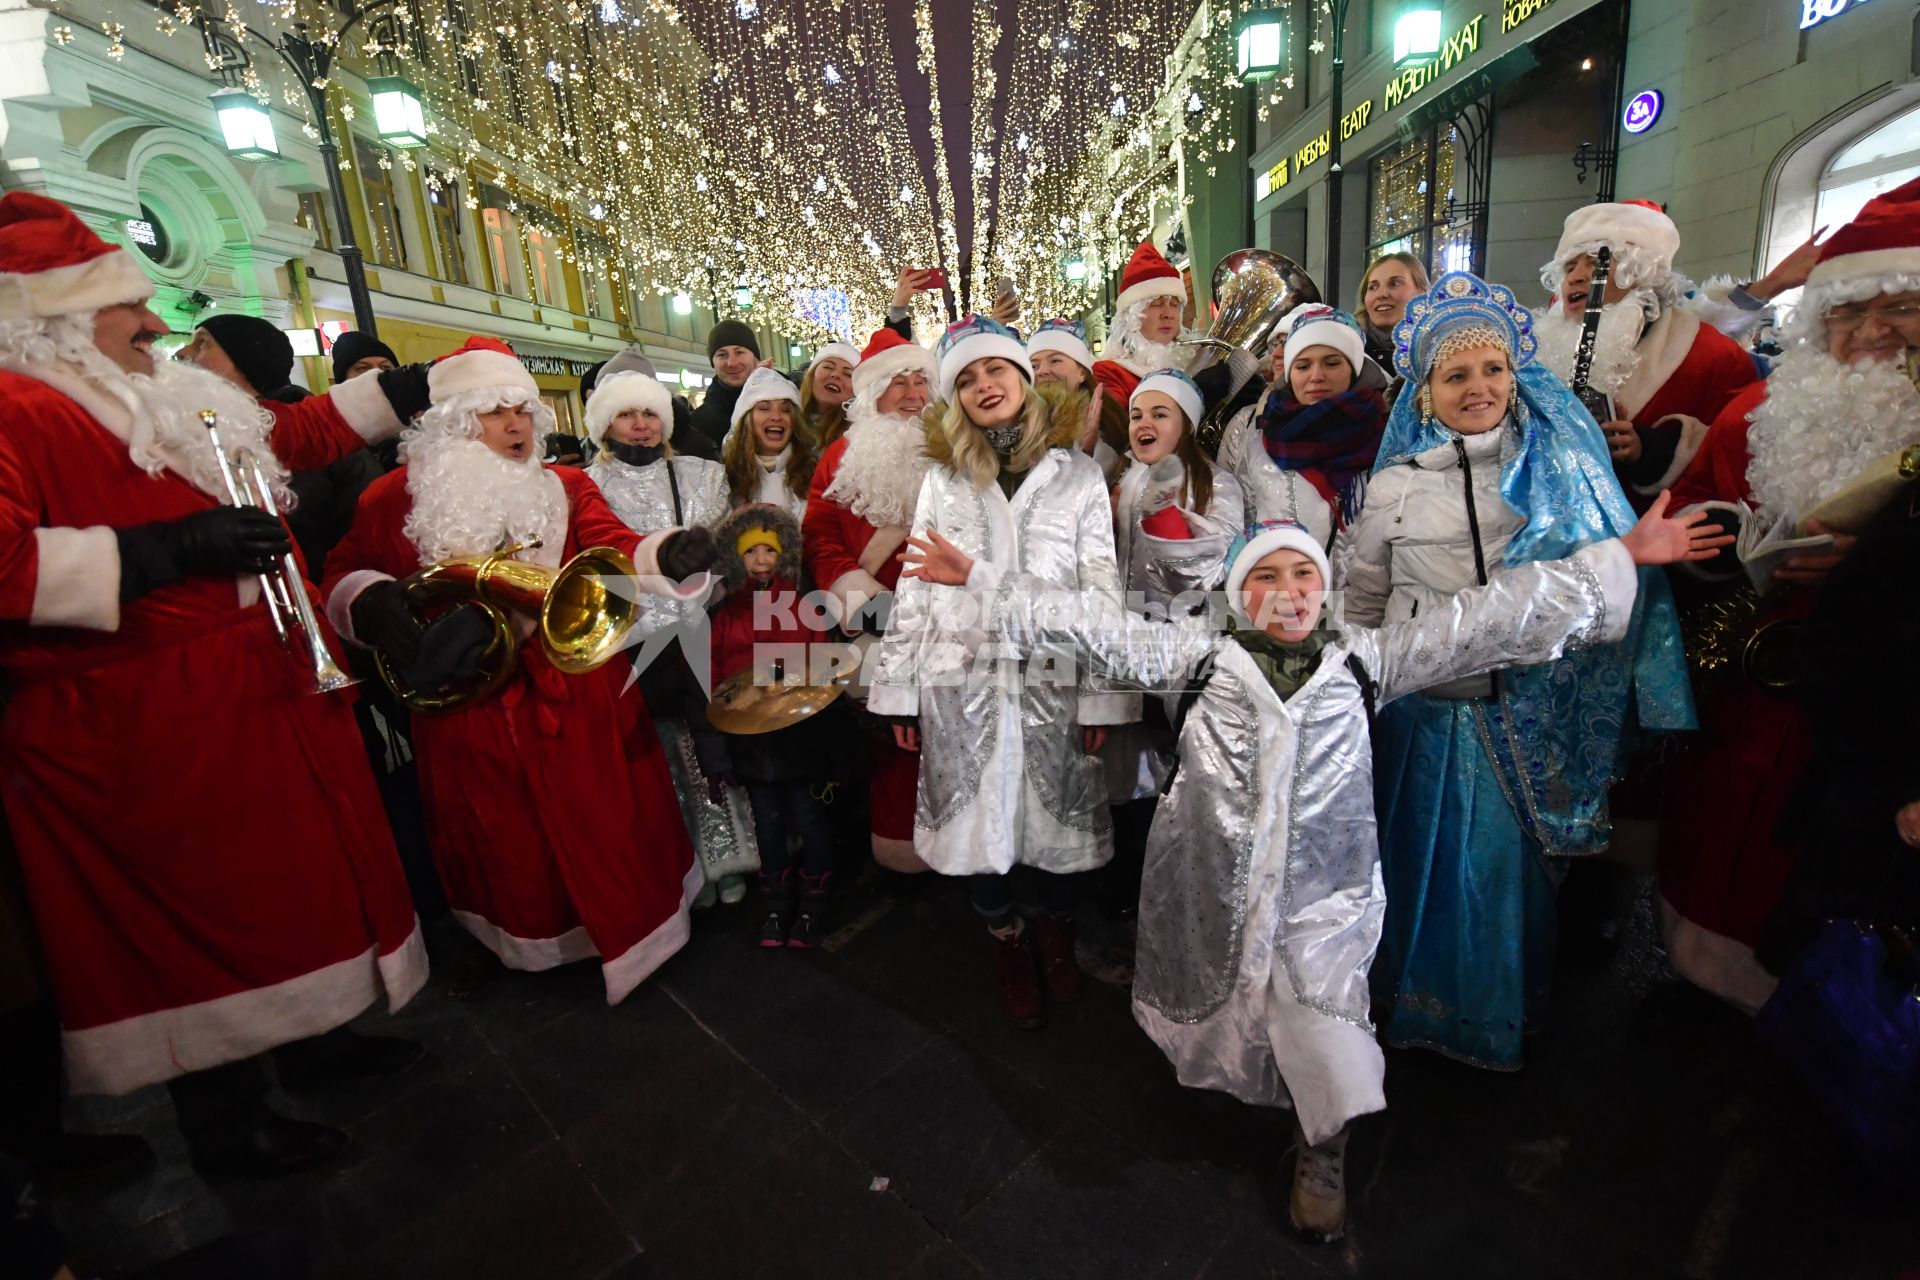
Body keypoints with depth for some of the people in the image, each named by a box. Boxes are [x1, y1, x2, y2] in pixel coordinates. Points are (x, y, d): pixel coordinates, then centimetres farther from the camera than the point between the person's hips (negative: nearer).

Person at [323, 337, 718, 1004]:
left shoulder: (567, 487, 1)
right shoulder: (398, 496, 0)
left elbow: (615, 546, -15)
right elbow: (346, 575, 7)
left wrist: (668, 554, -37)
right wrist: (376, 602, -17)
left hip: (575, 692, 0)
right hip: (468, 700, 0)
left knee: (602, 825, 9)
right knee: (503, 838, 17)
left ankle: (627, 924, 33)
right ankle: (517, 936, 43)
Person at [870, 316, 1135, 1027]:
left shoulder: (1077, 473, 5)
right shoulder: (941, 479, 9)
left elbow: (1103, 587, 1)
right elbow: (914, 586, 8)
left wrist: (1105, 694, -5)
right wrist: (897, 689, 4)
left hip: (1051, 678, -1)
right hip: (959, 679, 1)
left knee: (1055, 812, 9)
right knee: (975, 818, 8)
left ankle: (1057, 930, 38)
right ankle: (1006, 939, 34)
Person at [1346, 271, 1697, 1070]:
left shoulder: (1561, 463, 2)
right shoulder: (1395, 484, 1)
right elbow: (1362, 598, 8)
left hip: (1525, 713, 1)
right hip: (1422, 706, 0)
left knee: (1507, 863, 11)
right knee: (1423, 861, 11)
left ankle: (1497, 1016, 37)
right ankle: (1414, 1003, 35)